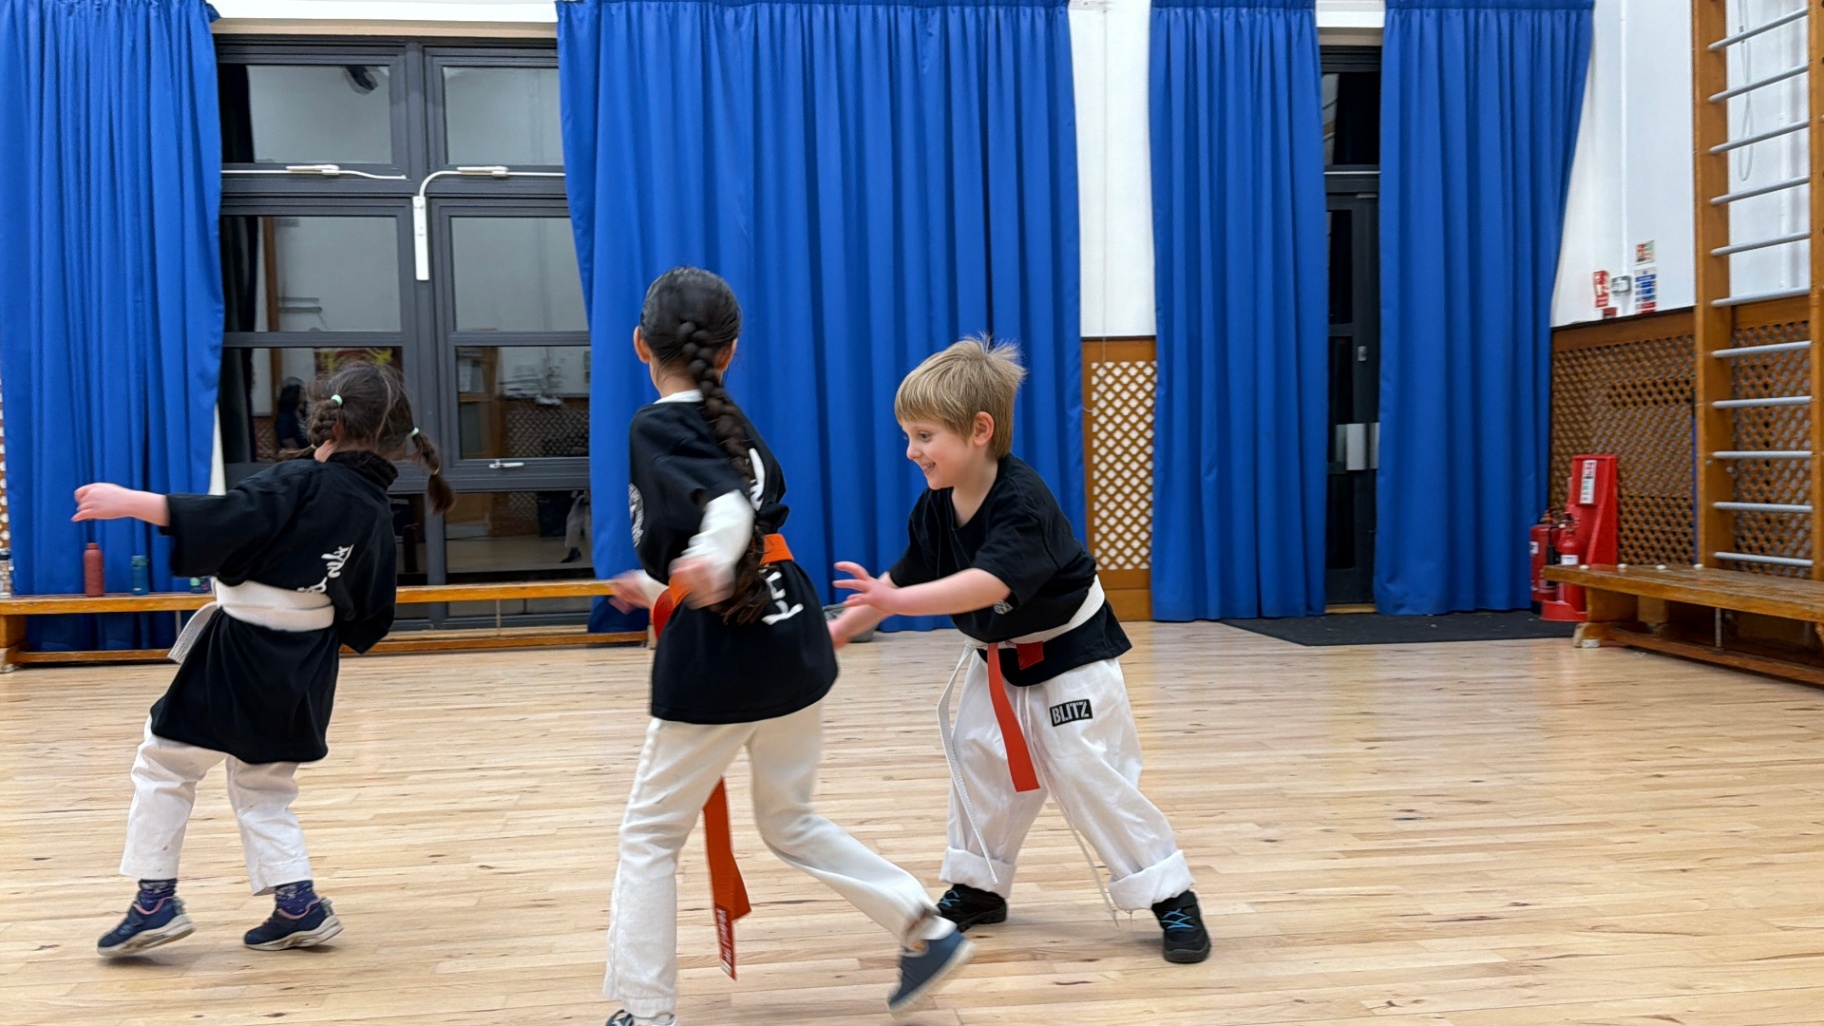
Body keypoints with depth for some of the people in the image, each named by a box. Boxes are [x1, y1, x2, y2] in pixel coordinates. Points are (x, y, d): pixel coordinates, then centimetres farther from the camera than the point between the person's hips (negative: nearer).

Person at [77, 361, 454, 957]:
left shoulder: (300, 484, -18)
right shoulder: (375, 513, 3)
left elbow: (224, 519, -30)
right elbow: (368, 617, 10)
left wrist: (130, 502, -29)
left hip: (239, 657, -7)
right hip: (303, 672, 7)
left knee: (163, 767, 11)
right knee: (263, 787, 21)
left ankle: (156, 900, 11)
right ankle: (299, 906, 12)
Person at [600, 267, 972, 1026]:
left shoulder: (657, 428, -8)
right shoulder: (732, 426, 15)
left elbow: (727, 508, -27)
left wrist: (709, 564, -48)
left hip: (720, 659, -7)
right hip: (793, 643, 7)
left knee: (649, 836, 8)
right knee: (789, 823, 23)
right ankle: (927, 931, 18)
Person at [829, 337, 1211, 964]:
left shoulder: (1021, 502, -31)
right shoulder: (935, 507, -6)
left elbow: (989, 583, -45)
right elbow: (905, 578, 4)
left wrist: (894, 602, -54)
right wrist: (840, 628, -4)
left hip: (1069, 652, -8)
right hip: (998, 655, 8)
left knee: (1089, 773, -10)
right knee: (977, 759, 6)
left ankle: (1173, 898, 0)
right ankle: (980, 886, 22)